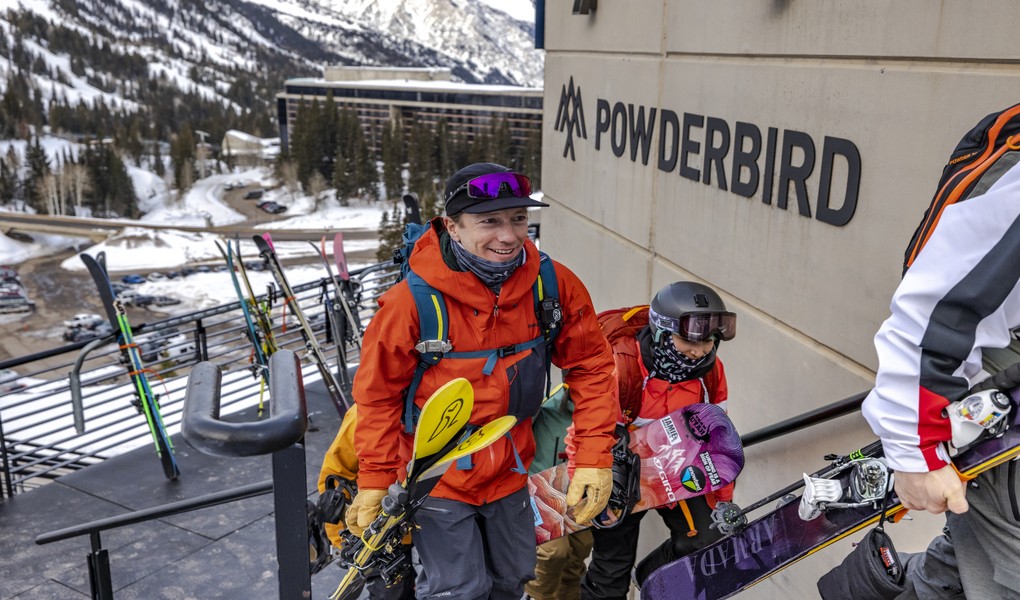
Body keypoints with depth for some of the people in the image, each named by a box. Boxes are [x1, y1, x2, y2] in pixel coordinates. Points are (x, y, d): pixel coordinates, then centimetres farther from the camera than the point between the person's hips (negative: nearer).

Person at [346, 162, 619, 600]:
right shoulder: (412, 301, -24)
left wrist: (595, 458, -10)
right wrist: (374, 481, -10)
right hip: (438, 477, -4)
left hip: (509, 471, 4)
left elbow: (591, 367, -6)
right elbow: (378, 392, -13)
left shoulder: (554, 285, -15)